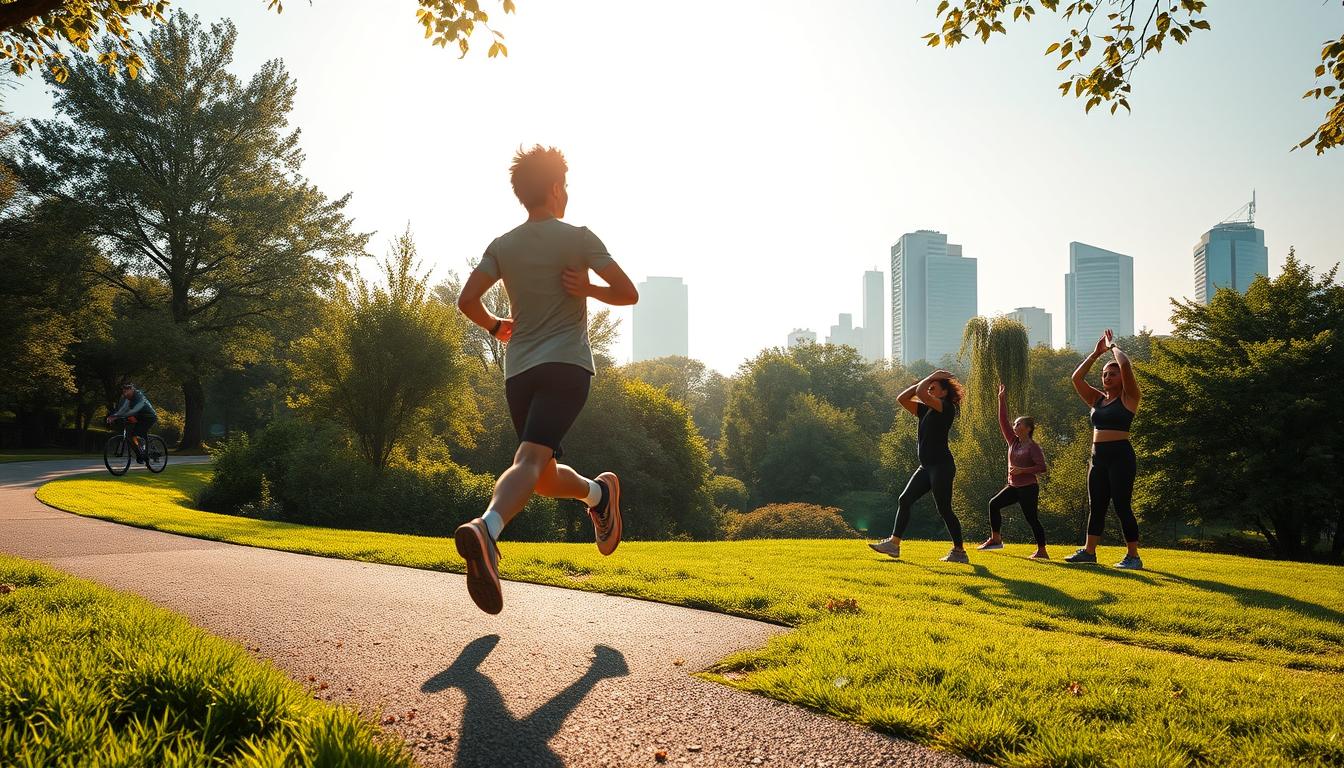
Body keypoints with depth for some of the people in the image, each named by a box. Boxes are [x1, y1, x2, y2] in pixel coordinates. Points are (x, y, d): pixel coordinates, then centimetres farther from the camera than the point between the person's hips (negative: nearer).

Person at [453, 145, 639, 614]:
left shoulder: (502, 246, 12)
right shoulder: (579, 238, 3)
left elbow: (467, 300, 2)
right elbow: (628, 293, 0)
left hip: (519, 371, 4)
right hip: (567, 365, -4)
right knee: (531, 460, -22)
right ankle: (486, 529, -41)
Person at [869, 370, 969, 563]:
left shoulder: (947, 408, -9)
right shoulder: (925, 410, 15)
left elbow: (920, 393, -22)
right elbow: (902, 399, 15)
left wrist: (933, 376, -4)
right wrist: (926, 380, 12)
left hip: (941, 466, -9)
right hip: (927, 466, 9)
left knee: (944, 509, -4)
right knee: (904, 500, 3)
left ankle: (959, 551, 6)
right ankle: (894, 543, 4)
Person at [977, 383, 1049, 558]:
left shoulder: (1033, 446, -10)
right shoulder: (1013, 442, 8)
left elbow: (1042, 467, -16)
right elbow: (1003, 421, 4)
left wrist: (1022, 470, -24)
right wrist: (1002, 400, 1)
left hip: (1028, 488, -7)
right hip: (1013, 486, 7)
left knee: (1032, 519, -7)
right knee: (994, 503, -4)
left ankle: (1042, 551, 1)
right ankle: (996, 539, 3)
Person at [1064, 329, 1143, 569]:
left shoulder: (1128, 398, -2)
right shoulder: (1097, 399, 15)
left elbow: (1125, 364, -15)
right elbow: (1077, 378, 11)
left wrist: (1112, 346, 1)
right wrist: (1096, 353, 12)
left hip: (1121, 456, -7)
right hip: (1098, 457, 7)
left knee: (1122, 506, -7)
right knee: (1096, 507, 11)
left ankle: (1133, 556, -1)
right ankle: (1089, 552, 17)